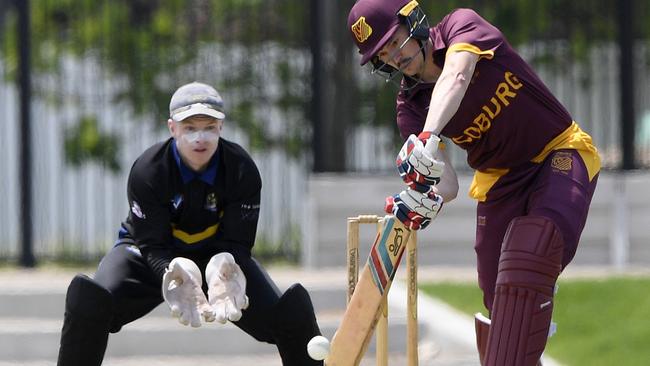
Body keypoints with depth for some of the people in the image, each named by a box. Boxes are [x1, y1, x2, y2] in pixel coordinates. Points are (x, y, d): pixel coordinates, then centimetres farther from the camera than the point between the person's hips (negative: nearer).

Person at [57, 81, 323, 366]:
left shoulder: (242, 170, -20)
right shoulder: (147, 170, -25)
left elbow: (237, 243, -20)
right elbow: (152, 246, -25)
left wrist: (224, 271, -45)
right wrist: (175, 275, -49)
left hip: (215, 253, 2)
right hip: (150, 254, -2)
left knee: (291, 310, -17)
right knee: (89, 299, -31)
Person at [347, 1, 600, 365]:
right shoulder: (410, 107, -5)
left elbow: (456, 77, -38)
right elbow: (448, 184, -11)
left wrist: (429, 137, -55)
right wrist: (427, 202, -35)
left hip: (561, 156, -5)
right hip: (500, 181, 5)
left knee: (535, 243, -32)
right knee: (502, 306, -3)